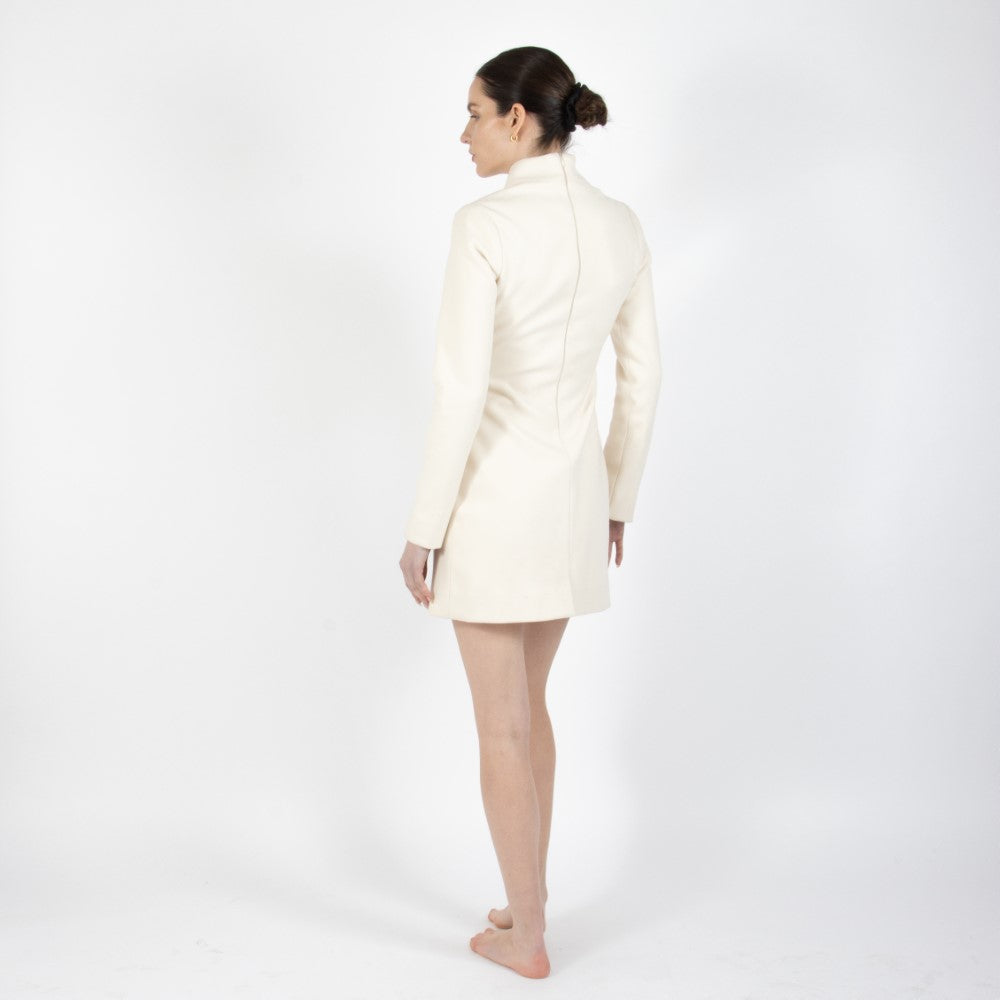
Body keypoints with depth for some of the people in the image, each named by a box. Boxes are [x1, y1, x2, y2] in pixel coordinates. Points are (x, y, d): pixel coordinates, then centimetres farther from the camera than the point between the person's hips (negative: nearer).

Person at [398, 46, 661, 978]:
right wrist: (619, 497, 20)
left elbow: (461, 392, -20)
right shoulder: (622, 226, 4)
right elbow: (640, 380, 9)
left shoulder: (486, 225, -17)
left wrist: (422, 528, -12)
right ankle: (528, 899, 33)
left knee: (500, 724, 8)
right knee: (525, 701, 23)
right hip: (573, 486, 7)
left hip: (496, 490, -7)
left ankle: (527, 937, 21)